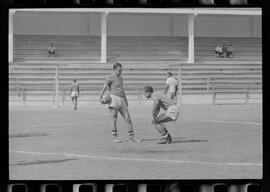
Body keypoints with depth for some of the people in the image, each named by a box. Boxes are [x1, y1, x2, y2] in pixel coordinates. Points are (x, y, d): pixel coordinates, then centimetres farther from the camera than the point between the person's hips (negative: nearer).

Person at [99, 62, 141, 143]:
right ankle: (114, 137, -6)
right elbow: (104, 87, -13)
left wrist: (125, 99, 37)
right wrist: (100, 97, -27)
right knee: (114, 119, -9)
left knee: (128, 118, 3)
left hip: (121, 100, 7)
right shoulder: (110, 77, -1)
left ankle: (131, 137, 7)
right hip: (114, 98, -7)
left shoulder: (120, 78, 23)